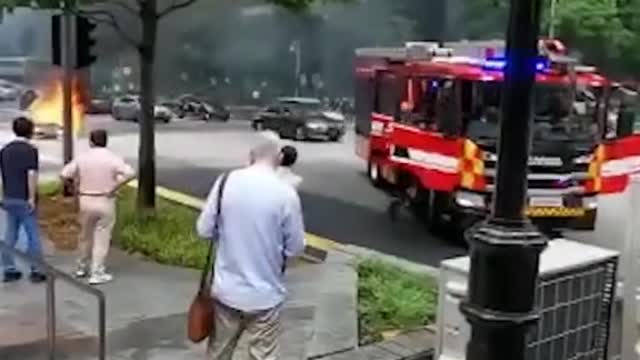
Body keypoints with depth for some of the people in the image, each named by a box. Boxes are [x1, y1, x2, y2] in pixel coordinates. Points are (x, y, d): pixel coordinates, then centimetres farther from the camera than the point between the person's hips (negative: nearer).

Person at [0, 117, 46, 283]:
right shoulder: (30, 150, -12)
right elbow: (32, 175, -19)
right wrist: (32, 198, -17)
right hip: (24, 199, -6)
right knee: (33, 234, 2)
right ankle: (36, 271, 6)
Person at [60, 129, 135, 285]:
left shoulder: (82, 158, -2)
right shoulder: (113, 158, -7)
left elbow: (64, 174, -5)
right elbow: (130, 173, -20)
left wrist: (78, 185, 6)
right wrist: (114, 188, -13)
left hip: (86, 201, 3)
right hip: (105, 202, -2)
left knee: (85, 235, 19)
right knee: (102, 238, 4)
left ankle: (83, 267, 34)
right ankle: (97, 273, 3)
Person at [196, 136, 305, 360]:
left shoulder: (226, 181, -7)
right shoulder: (285, 193, -16)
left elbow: (204, 230, -1)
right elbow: (296, 247, -9)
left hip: (226, 290, 3)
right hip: (265, 295, -3)